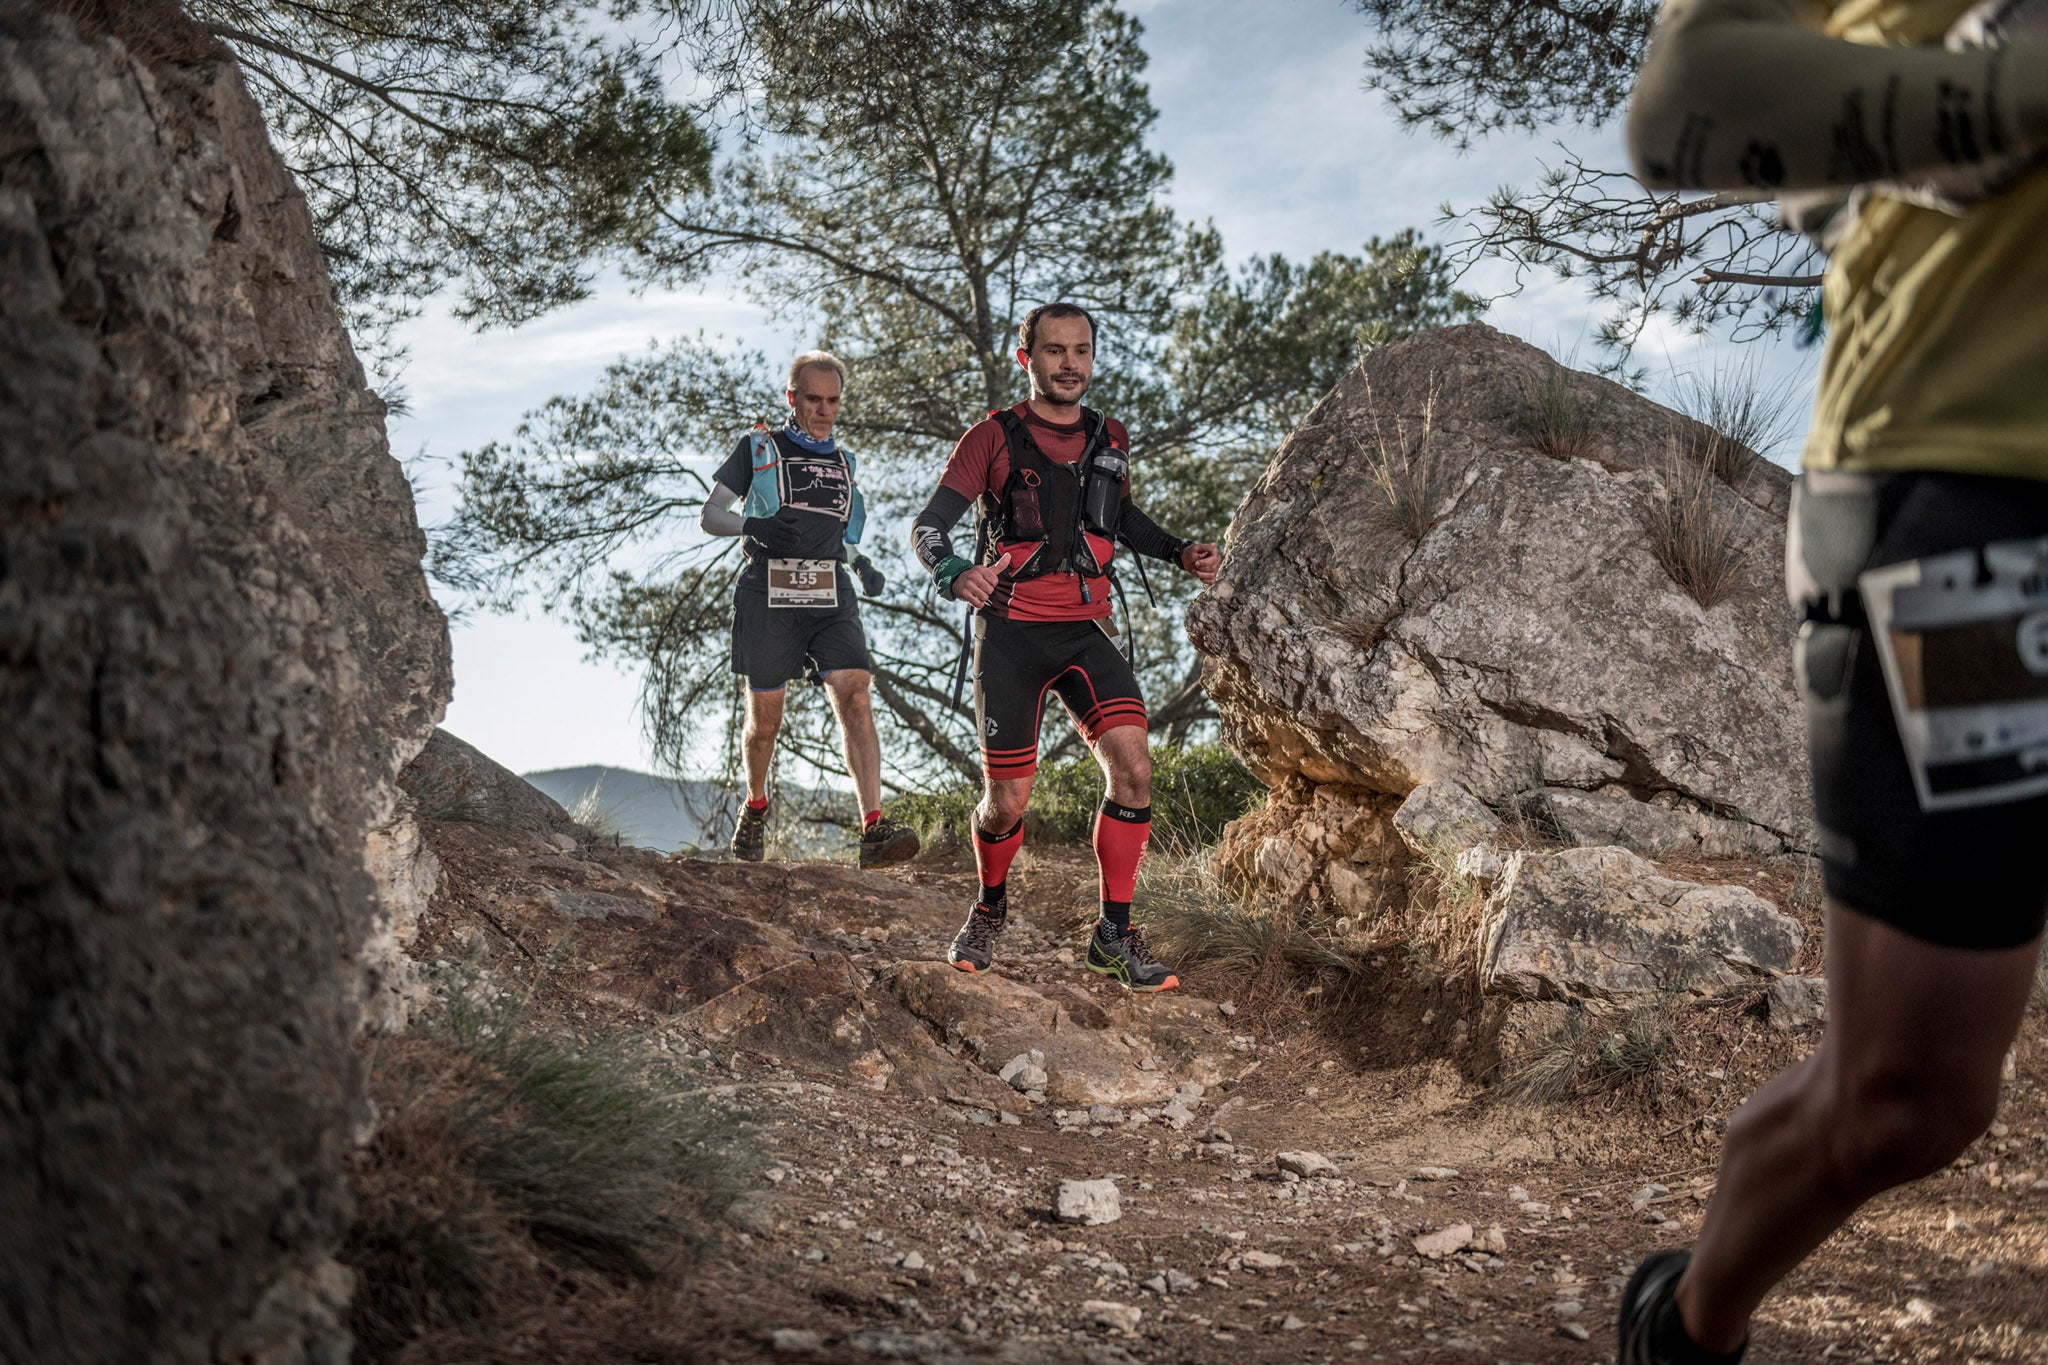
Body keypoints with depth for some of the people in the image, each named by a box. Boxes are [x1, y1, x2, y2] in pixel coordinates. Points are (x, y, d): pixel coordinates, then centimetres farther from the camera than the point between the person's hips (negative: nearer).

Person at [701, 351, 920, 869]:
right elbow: (710, 516, 4)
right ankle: (755, 808, 33)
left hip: (831, 599, 3)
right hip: (769, 598, -2)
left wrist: (863, 565, 9)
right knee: (765, 719, 4)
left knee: (855, 697, -17)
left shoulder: (843, 463, 20)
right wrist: (751, 526, -16)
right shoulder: (758, 448, 8)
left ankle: (874, 829, -25)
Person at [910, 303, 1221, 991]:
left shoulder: (1110, 440, 9)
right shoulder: (993, 437, -4)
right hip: (1012, 633, -3)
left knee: (1132, 767, -17)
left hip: (1087, 631, 3)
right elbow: (927, 528, -9)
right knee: (1007, 803, 0)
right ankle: (989, 909, 31)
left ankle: (1114, 934, -3)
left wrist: (1181, 552, 10)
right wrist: (956, 575, -31)